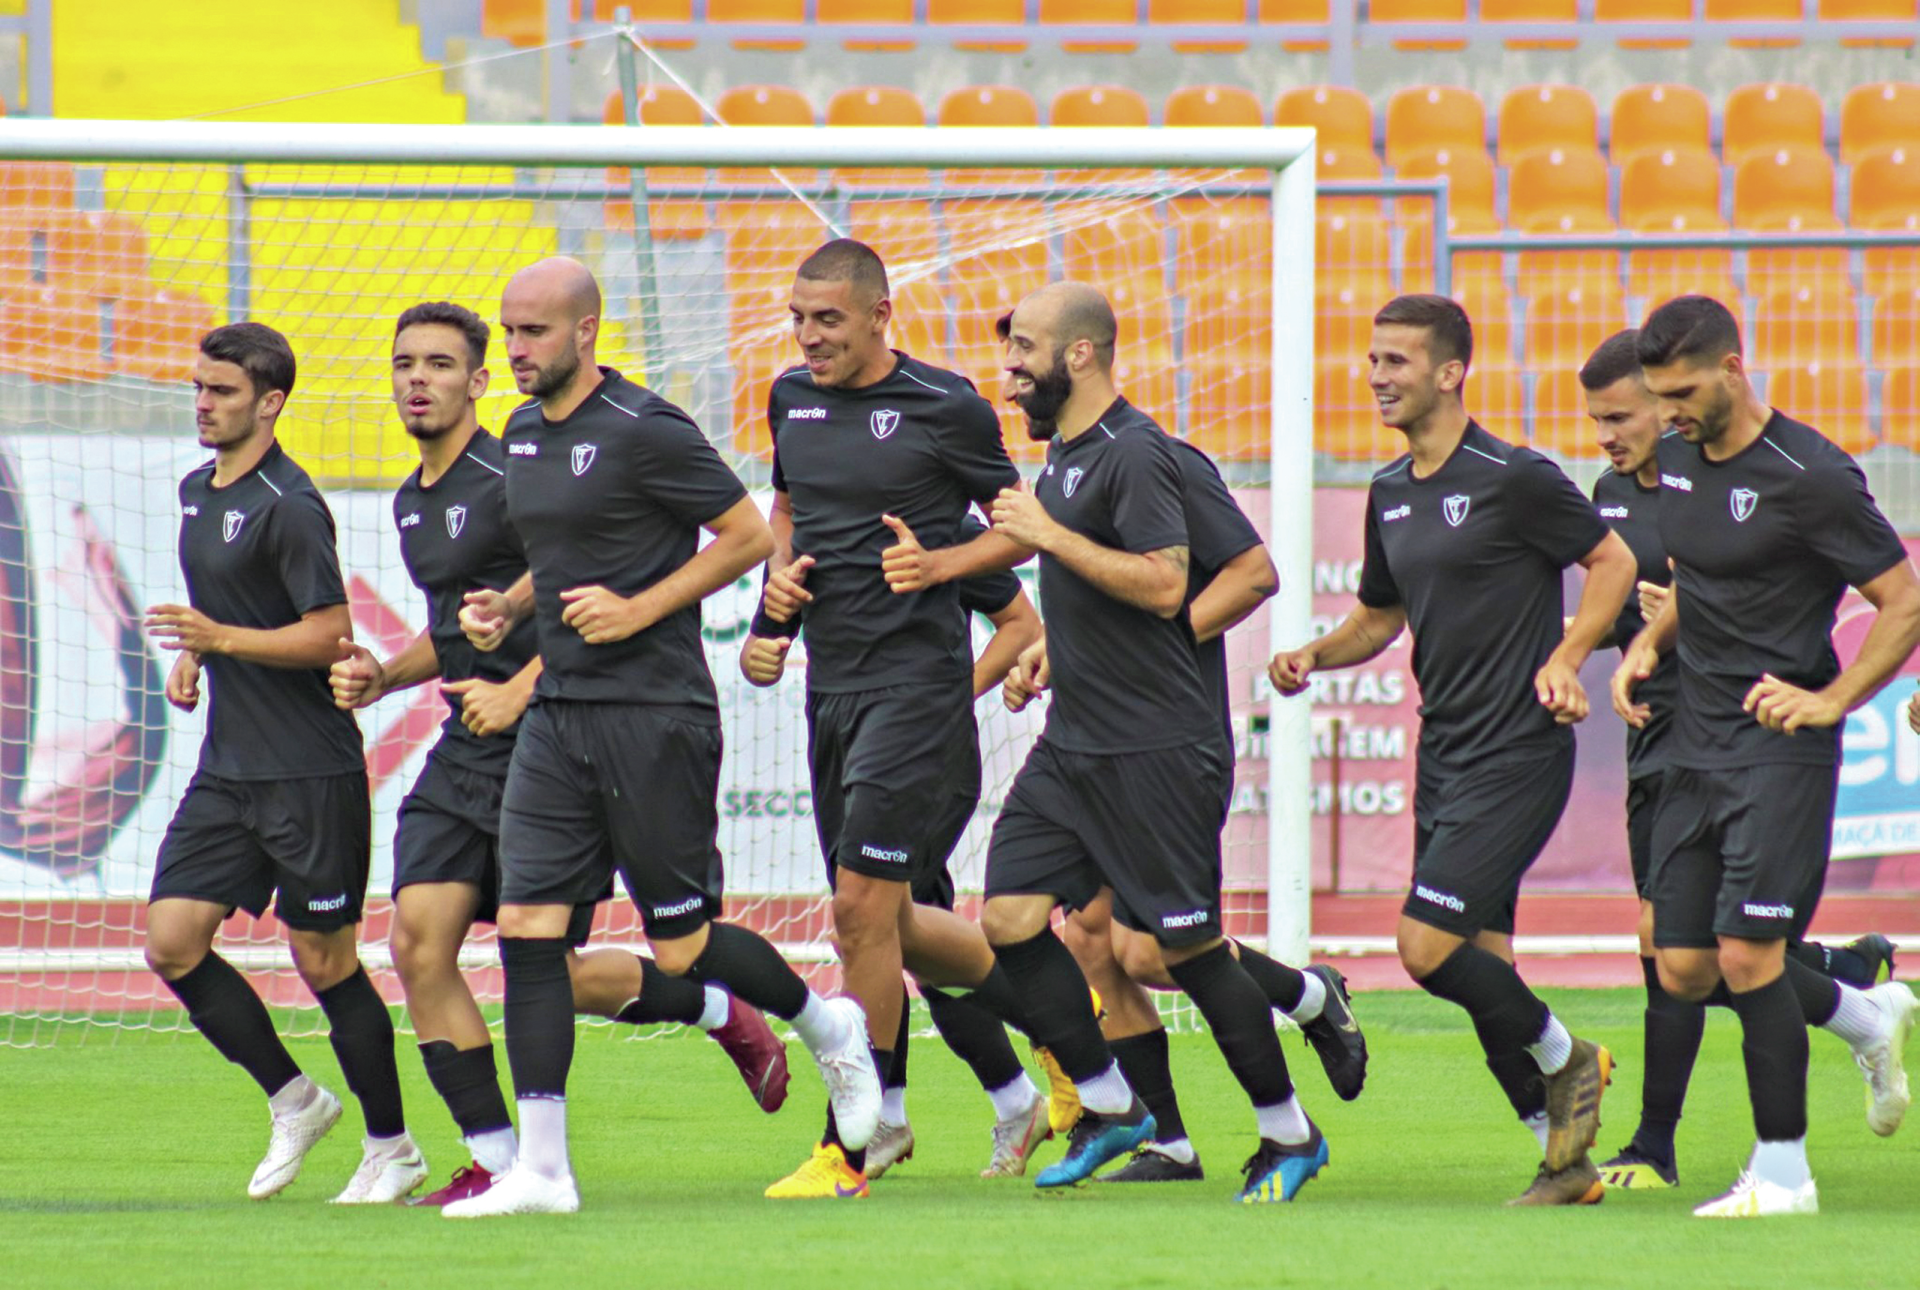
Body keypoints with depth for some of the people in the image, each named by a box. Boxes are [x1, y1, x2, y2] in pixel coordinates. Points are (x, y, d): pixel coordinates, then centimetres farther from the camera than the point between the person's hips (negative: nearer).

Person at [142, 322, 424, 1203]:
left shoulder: (287, 507, -14)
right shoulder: (198, 492, 14)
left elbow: (330, 633, -16)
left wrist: (221, 639, -24)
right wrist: (192, 660, 10)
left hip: (310, 773, -8)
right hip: (227, 769, 8)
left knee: (324, 960, -2)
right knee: (171, 941, 0)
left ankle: (391, 1148, 12)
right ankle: (292, 1102, 16)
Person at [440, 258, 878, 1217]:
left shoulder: (644, 432, -13)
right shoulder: (524, 435, 12)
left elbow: (749, 535, -9)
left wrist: (638, 608, -15)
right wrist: (508, 608, 9)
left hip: (653, 713, -7)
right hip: (557, 714, 7)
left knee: (680, 943, 0)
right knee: (526, 927, -4)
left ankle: (827, 1026, 29)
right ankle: (539, 1168, -4)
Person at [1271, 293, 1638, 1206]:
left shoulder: (1512, 479, -12)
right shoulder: (1390, 495, 11)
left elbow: (1613, 561, -4)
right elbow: (1381, 614, 23)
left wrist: (1566, 659, -15)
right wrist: (1314, 657, 5)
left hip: (1517, 755, -8)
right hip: (1443, 756, 8)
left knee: (1427, 945, -16)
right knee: (1481, 966, 5)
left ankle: (1564, 1060, 7)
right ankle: (1565, 1161, 14)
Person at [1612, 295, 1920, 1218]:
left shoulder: (1807, 477, -15)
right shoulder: (1677, 461, 9)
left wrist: (1831, 700, -19)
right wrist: (1648, 645, 7)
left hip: (1780, 745, -8)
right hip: (1695, 748, 8)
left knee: (1747, 954, -14)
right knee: (1685, 971, 5)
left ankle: (1782, 1175, -3)